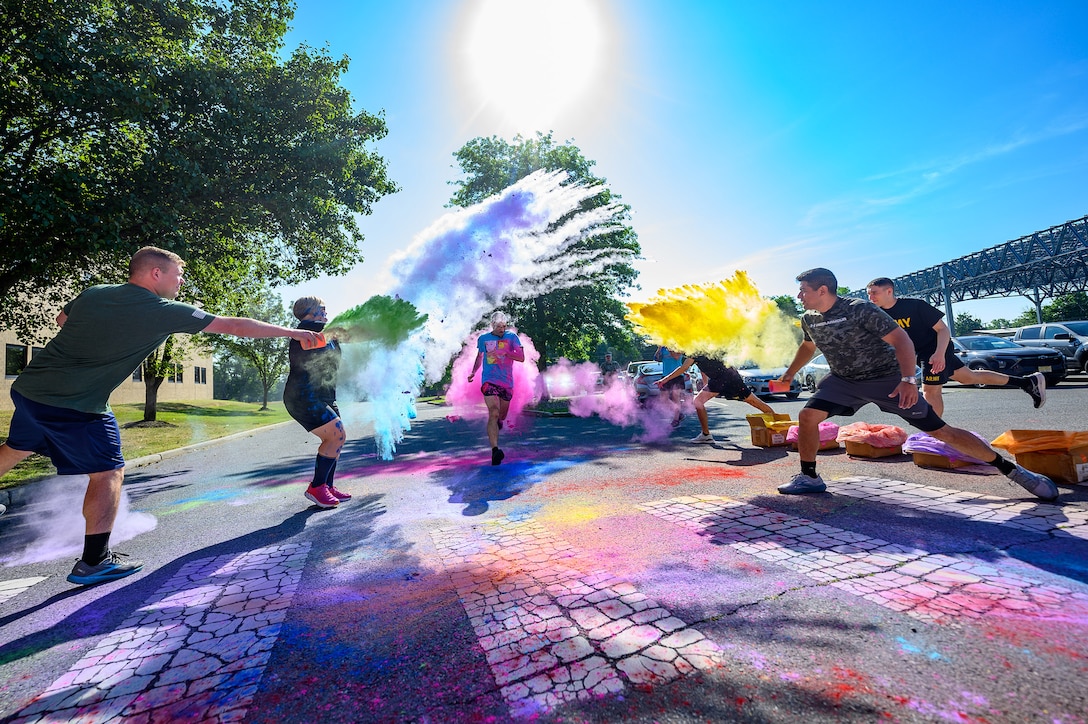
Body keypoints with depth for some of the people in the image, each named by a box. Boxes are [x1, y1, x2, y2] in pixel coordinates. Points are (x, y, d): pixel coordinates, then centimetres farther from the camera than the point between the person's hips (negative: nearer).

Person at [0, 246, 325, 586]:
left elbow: (62, 320, 25)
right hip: (74, 405, -8)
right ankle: (94, 561, 10)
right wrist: (292, 332, -9)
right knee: (109, 471, 4)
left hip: (28, 387, 8)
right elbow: (234, 325, -14)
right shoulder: (164, 311, -16)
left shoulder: (93, 293, 3)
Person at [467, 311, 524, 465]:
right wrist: (473, 372, 10)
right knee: (493, 413, -19)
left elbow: (521, 358, -5)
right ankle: (495, 450, -23)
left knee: (502, 415, 16)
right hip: (489, 381, -2)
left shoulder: (512, 337, 3)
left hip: (507, 382, 2)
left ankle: (497, 422, 55)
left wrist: (504, 352, -17)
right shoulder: (483, 339, 7)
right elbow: (479, 356, 23)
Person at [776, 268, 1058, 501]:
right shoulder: (808, 319, -2)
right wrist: (790, 372, 25)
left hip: (887, 378, -4)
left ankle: (1012, 470, 18)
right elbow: (808, 346, 19)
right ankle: (809, 478, -2)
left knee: (941, 431, -1)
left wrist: (908, 379, -29)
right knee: (807, 415, -15)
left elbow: (900, 338, -20)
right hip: (844, 380, 5)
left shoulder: (860, 309, -20)